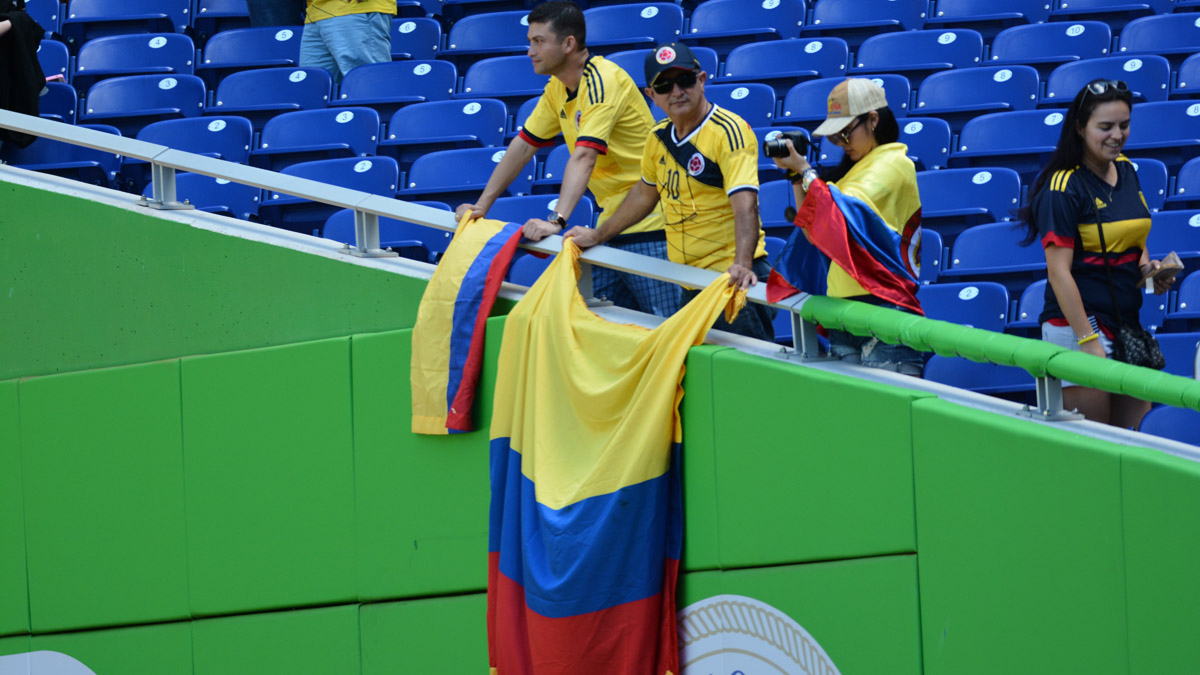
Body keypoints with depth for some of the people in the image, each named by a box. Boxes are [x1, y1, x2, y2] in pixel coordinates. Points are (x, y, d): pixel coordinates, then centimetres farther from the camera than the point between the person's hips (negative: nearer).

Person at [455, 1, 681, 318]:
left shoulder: (604, 82, -19)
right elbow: (523, 146, 17)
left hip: (647, 225, -9)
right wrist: (482, 206, 13)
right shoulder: (557, 89, 9)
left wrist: (556, 220, -39)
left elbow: (584, 157, -30)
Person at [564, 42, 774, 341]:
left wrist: (742, 265, -40)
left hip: (733, 281, -7)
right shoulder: (659, 137, 9)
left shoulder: (729, 132, -13)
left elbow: (745, 204, -26)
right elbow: (644, 194, 28)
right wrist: (598, 236, 32)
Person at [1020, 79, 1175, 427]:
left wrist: (1146, 266, 3)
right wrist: (1088, 342, -20)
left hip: (1127, 322, 7)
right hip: (1077, 325, -7)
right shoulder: (1063, 187, -13)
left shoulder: (1126, 171, 10)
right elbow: (1059, 271, -16)